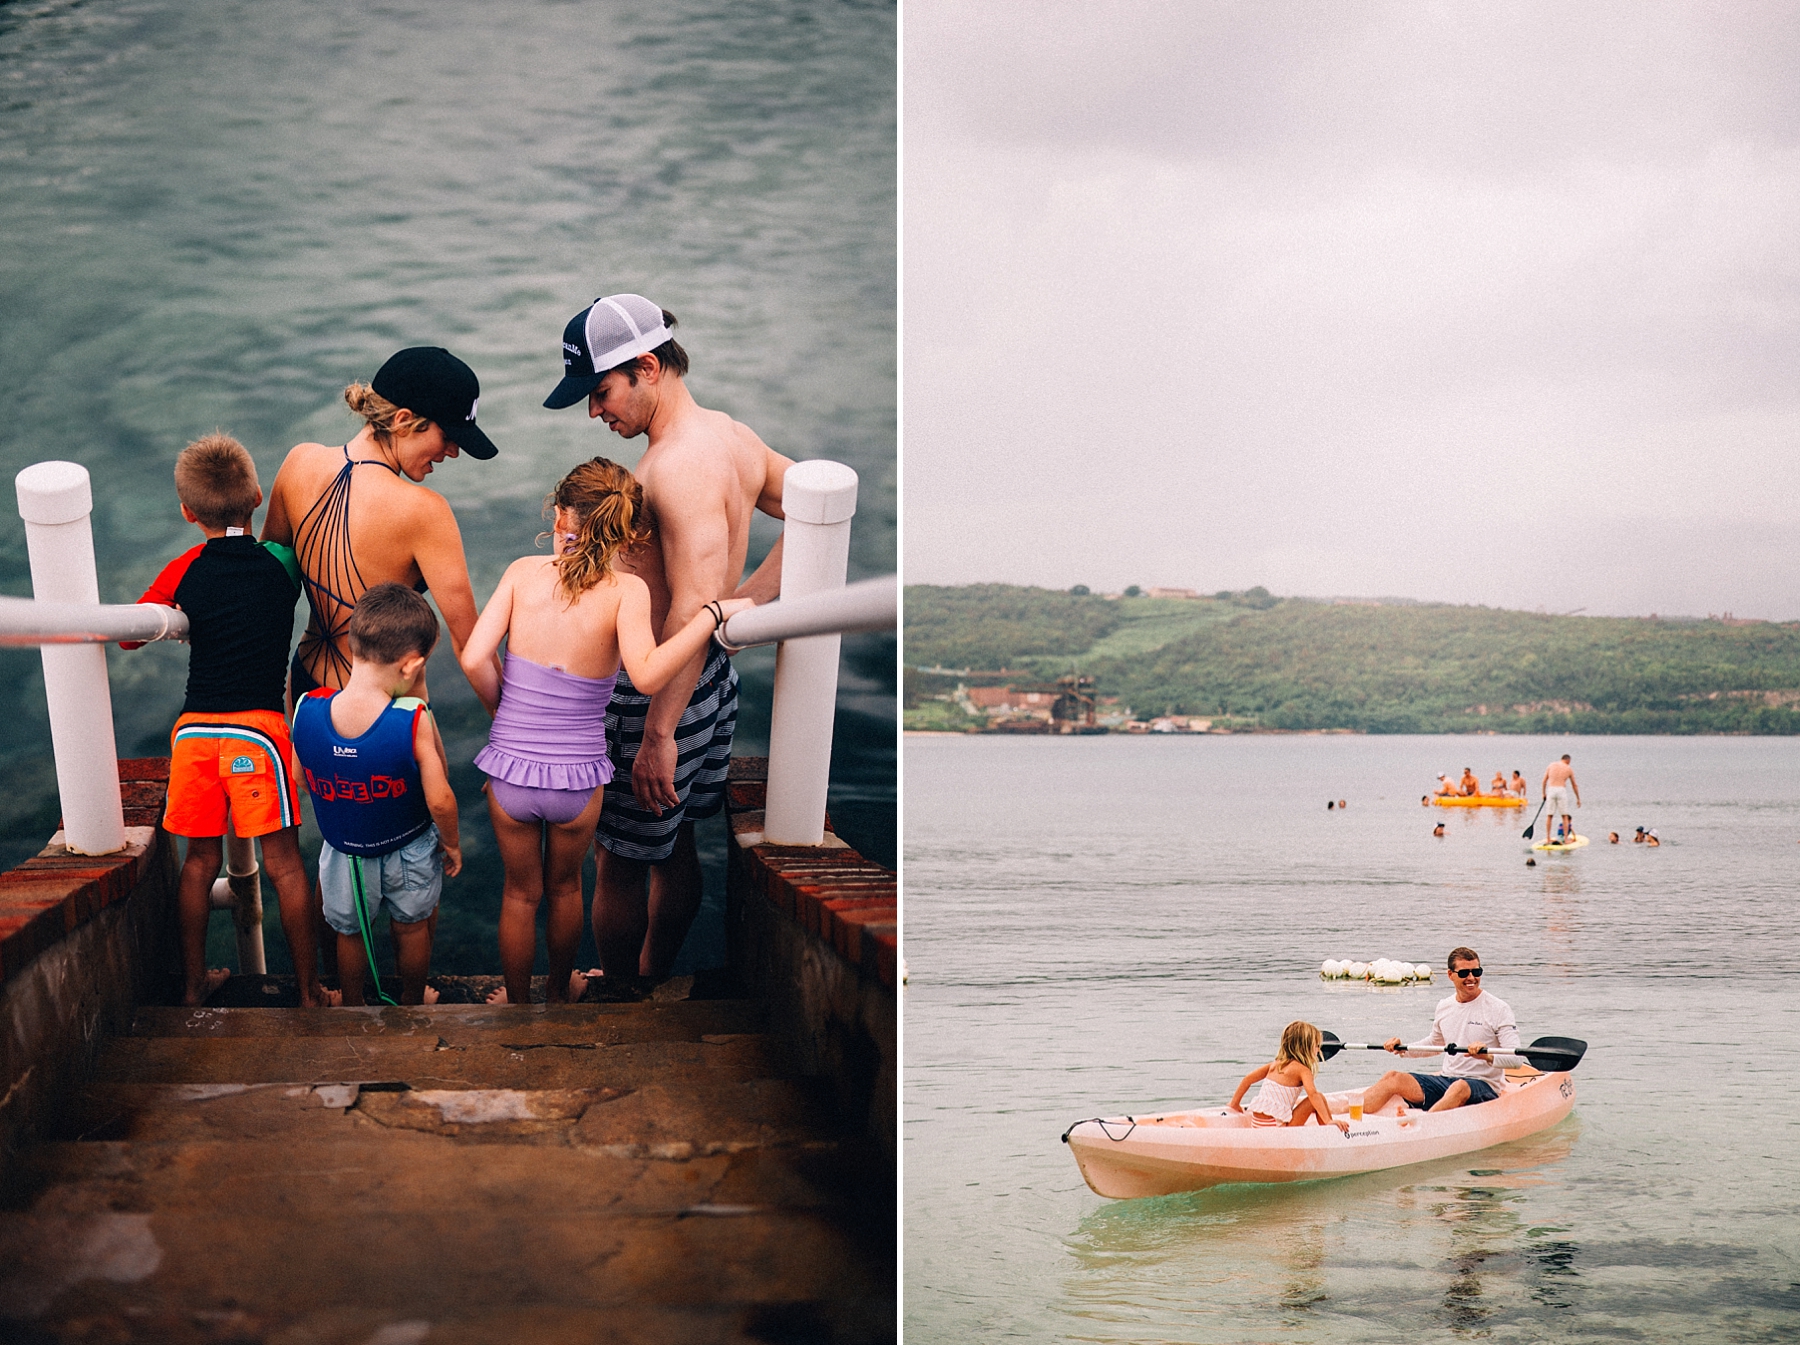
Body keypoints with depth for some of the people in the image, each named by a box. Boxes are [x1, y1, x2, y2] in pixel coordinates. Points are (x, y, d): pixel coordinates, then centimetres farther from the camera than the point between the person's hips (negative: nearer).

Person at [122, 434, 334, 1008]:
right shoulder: (281, 563, 1)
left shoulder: (183, 572, 3)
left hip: (194, 730, 2)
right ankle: (309, 990, 9)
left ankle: (194, 984, 24)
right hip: (259, 726, -2)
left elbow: (128, 636, 8)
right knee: (283, 862, 4)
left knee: (201, 859, 14)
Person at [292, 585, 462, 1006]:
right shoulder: (415, 721, -34)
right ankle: (412, 1003, 48)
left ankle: (353, 1009, 49)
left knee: (349, 932, 28)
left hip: (343, 853, 2)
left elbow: (299, 780, -8)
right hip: (408, 852, -2)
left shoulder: (307, 709, -25)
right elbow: (439, 801, -26)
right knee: (411, 928, 27)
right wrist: (451, 844, -5)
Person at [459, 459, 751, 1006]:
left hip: (510, 771, 0)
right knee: (565, 887, 28)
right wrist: (714, 613, -23)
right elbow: (646, 674, -30)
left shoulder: (523, 571, -8)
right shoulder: (627, 590, -14)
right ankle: (561, 989, 49)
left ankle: (517, 1004, 40)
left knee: (521, 893, 24)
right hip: (578, 777, 0)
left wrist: (506, 711, 4)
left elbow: (474, 659, -15)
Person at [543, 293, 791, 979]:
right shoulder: (732, 437, 3)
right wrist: (748, 595, 3)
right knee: (675, 848, 23)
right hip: (713, 680, 9)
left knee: (619, 865, 7)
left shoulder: (678, 466, -26)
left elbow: (693, 609, -31)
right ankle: (654, 973, 39)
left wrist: (658, 734, -28)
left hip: (654, 692, -9)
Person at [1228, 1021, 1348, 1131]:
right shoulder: (1302, 1070, -6)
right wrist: (1328, 1121, -25)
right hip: (1276, 1125, -7)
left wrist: (1234, 1104, 24)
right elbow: (1313, 1094, -21)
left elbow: (1247, 1079, 16)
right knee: (1319, 1097, 0)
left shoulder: (1275, 1064, 14)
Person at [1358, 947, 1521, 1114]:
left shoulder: (1497, 1009, -5)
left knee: (1460, 1088, -41)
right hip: (1445, 1080, 6)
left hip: (1484, 1086, -6)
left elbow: (1517, 1058, -12)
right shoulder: (1444, 1006, 12)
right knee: (1393, 1078, -14)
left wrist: (1487, 1055, -31)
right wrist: (1402, 1049, 13)